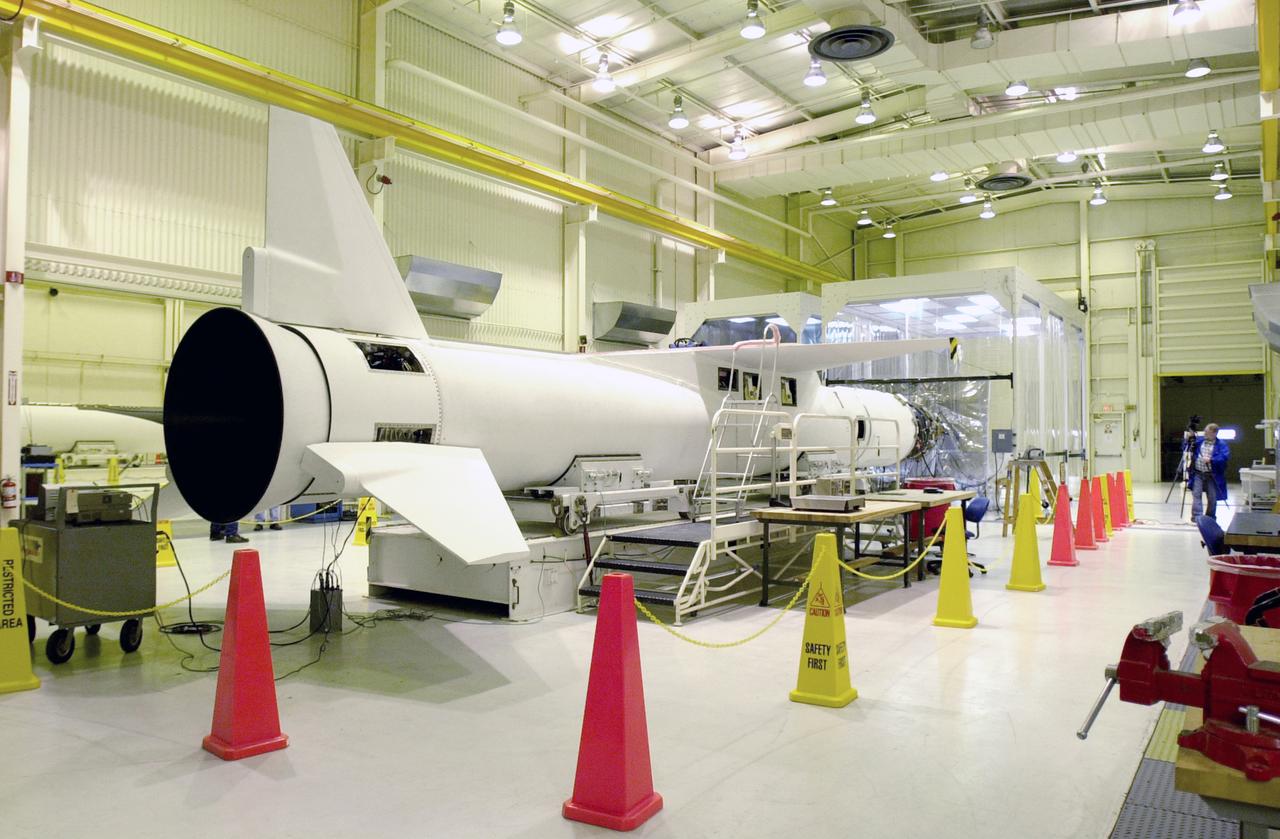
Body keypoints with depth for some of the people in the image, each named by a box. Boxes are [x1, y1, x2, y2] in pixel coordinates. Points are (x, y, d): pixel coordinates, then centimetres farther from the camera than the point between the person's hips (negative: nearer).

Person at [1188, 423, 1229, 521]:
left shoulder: (1221, 444, -1)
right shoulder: (1199, 440, 10)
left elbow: (1224, 456, -16)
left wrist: (1211, 460, -26)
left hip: (1212, 475, -2)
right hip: (1198, 473, 2)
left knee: (1212, 497, 3)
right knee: (1196, 494, -9)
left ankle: (1210, 518, 19)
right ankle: (1196, 516, -11)